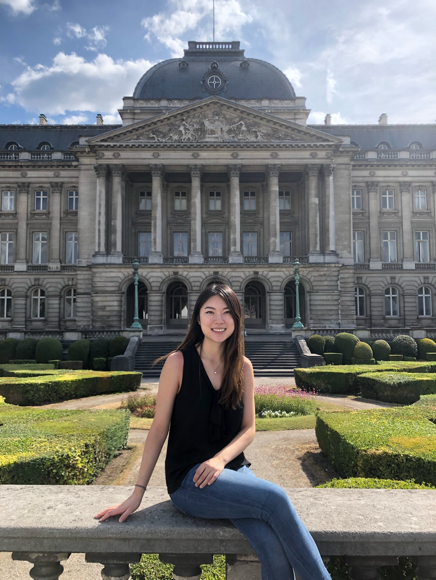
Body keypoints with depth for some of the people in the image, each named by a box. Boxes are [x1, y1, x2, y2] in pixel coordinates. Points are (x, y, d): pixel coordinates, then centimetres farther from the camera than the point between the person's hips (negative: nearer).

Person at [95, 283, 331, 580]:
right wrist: (138, 492, -5)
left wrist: (221, 459, -13)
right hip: (188, 480, -3)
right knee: (276, 498, -26)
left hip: (233, 470, 4)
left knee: (274, 548, -24)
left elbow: (249, 428, 6)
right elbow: (159, 429, -4)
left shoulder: (243, 367, 5)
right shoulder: (179, 362, -7)